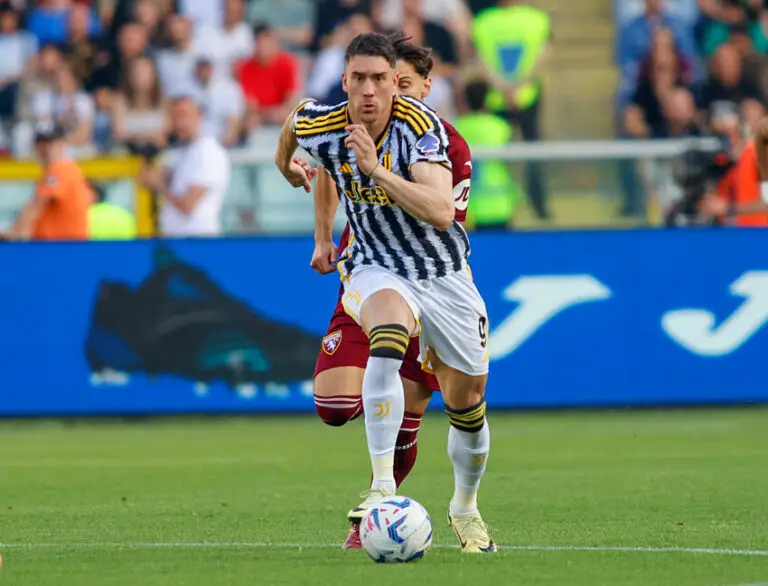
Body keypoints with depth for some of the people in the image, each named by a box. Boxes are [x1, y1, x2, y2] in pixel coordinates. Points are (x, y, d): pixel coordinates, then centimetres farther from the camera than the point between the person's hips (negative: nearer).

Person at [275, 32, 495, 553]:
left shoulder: (421, 124, -24)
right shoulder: (319, 124, -15)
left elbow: (441, 212, -36)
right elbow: (294, 119, 13)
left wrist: (377, 169, -43)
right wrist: (288, 166, 30)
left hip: (444, 275, 0)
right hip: (376, 271, 0)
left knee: (468, 403, 11)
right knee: (388, 339, -36)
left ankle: (466, 507, 39)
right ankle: (382, 488, -39)